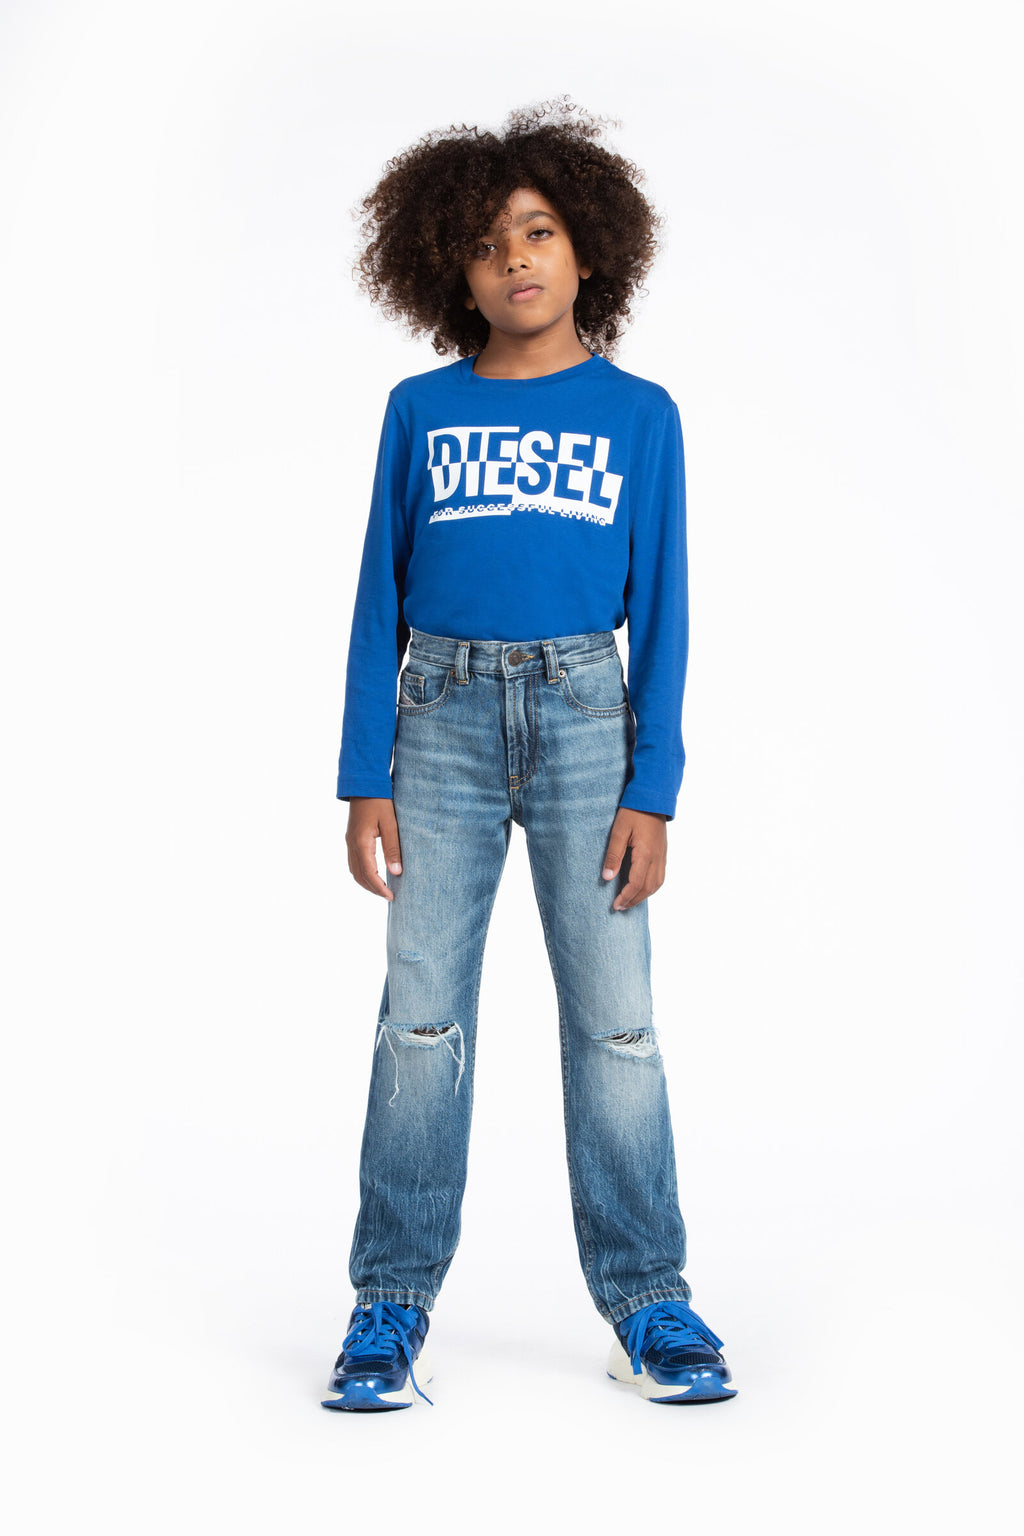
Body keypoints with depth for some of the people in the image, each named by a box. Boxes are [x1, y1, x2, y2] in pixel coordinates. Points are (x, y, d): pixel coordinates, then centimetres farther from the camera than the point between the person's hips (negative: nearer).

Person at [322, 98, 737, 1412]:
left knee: (613, 1017, 0)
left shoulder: (639, 414, 5)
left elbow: (660, 610, 4)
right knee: (421, 1015, -1)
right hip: (443, 718, 1)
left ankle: (645, 1303, 10)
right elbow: (379, 600, 7)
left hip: (584, 714, 0)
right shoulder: (419, 412, 7)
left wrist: (653, 790, -4)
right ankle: (393, 1305, 7)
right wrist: (363, 780, 0)